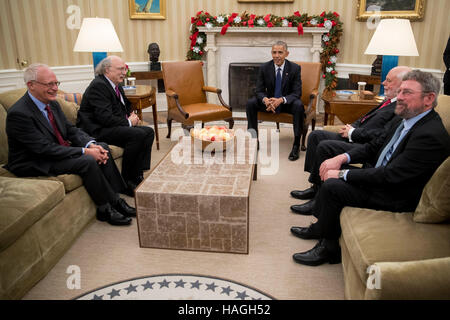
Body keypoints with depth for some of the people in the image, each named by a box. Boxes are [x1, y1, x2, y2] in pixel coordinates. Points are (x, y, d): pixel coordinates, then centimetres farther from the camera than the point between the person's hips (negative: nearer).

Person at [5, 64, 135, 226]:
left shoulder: (52, 104, 4)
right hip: (34, 163, -9)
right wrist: (85, 151, -27)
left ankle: (115, 199, -5)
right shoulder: (18, 113, -22)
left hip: (60, 150, 9)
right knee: (88, 161, -27)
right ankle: (105, 209, -11)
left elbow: (71, 130, 5)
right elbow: (45, 149, -26)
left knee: (102, 148, -6)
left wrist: (91, 144, -15)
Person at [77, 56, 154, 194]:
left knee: (149, 132, -3)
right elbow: (105, 117, -24)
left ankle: (137, 176, -6)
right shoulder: (98, 86, -15)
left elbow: (126, 106, 29)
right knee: (137, 135, -27)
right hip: (97, 131, -10)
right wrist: (128, 122, -12)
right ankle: (126, 181, -13)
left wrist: (131, 115, 6)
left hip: (114, 127, 10)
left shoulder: (116, 85, 14)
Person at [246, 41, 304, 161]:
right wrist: (265, 100, -32)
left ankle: (296, 145, -27)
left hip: (287, 103, -2)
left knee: (299, 105, -34)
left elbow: (297, 93, -15)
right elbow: (259, 90, -6)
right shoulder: (264, 68, -5)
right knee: (250, 103, -22)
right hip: (269, 102, 2)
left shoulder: (295, 68, -10)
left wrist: (281, 100, -35)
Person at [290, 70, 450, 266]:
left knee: (332, 186, -22)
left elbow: (390, 176, -29)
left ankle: (328, 248, -2)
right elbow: (374, 146, 11)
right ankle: (321, 227, 15)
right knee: (332, 173, 3)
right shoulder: (403, 121, 4)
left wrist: (342, 174, -23)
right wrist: (342, 158, -6)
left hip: (396, 198, -9)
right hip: (378, 176, 10)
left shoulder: (432, 136, -26)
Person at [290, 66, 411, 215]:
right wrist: (352, 127, 4)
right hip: (355, 139, 11)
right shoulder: (390, 101, 17)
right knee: (315, 135, 3)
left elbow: (381, 135, -22)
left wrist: (352, 133, -11)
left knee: (325, 146, -26)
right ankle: (315, 186, 4)